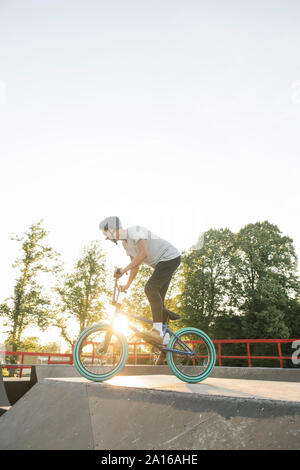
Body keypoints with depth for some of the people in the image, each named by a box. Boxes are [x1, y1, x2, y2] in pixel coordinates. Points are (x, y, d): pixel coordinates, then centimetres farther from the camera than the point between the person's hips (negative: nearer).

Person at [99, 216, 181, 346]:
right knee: (158, 299, 5)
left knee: (150, 288, -24)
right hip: (162, 262, 10)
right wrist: (127, 285, 18)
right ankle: (163, 337, 9)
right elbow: (135, 266, 19)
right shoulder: (125, 243, 11)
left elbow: (143, 253, -33)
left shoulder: (135, 230, -19)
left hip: (170, 257, -10)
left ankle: (157, 330, -27)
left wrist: (123, 270, -32)